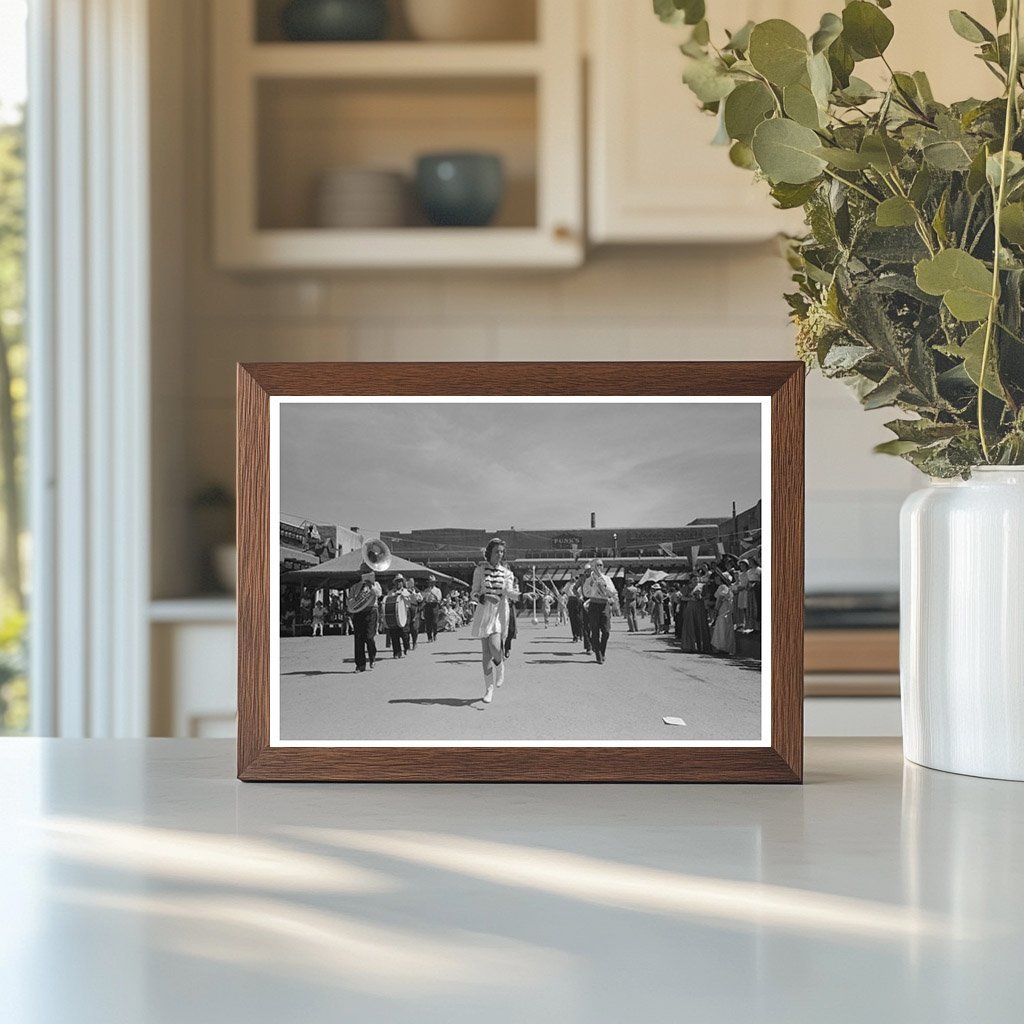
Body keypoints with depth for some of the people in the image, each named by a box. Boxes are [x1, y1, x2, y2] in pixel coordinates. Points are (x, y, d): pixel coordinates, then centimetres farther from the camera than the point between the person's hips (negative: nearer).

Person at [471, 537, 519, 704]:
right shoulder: (480, 569, 2)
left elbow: (508, 591, -5)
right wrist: (485, 598, -18)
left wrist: (521, 595, -25)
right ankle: (489, 688, 8)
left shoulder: (506, 572, 6)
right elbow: (474, 591, 2)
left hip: (500, 612, 0)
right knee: (486, 651, -1)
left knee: (495, 646, -19)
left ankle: (499, 666, 17)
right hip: (483, 611, 0)